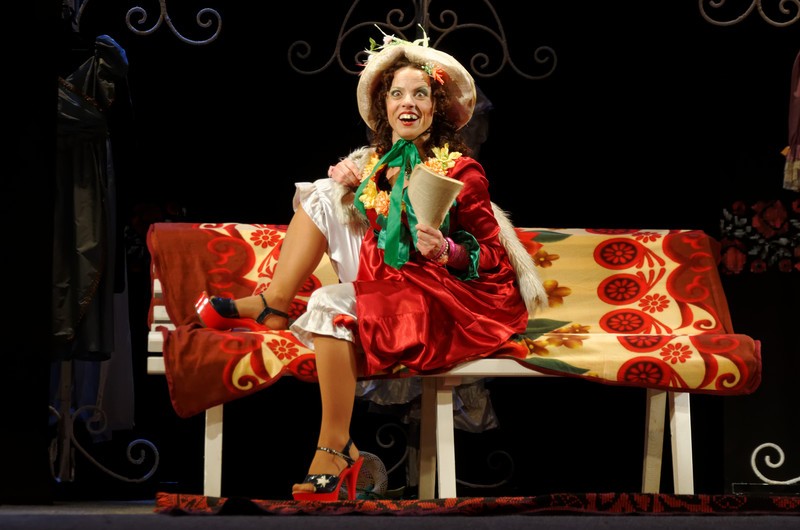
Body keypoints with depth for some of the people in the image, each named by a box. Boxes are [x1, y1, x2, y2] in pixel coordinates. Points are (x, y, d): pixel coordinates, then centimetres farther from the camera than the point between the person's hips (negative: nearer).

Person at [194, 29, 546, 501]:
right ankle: (271, 307, -6)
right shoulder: (379, 160, 5)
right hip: (380, 278, 7)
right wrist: (350, 183, -2)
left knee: (332, 303, -31)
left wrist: (446, 252, -31)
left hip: (437, 293, -7)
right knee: (324, 196, 0)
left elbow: (492, 258, -11)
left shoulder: (461, 172, -12)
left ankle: (336, 452, -27)